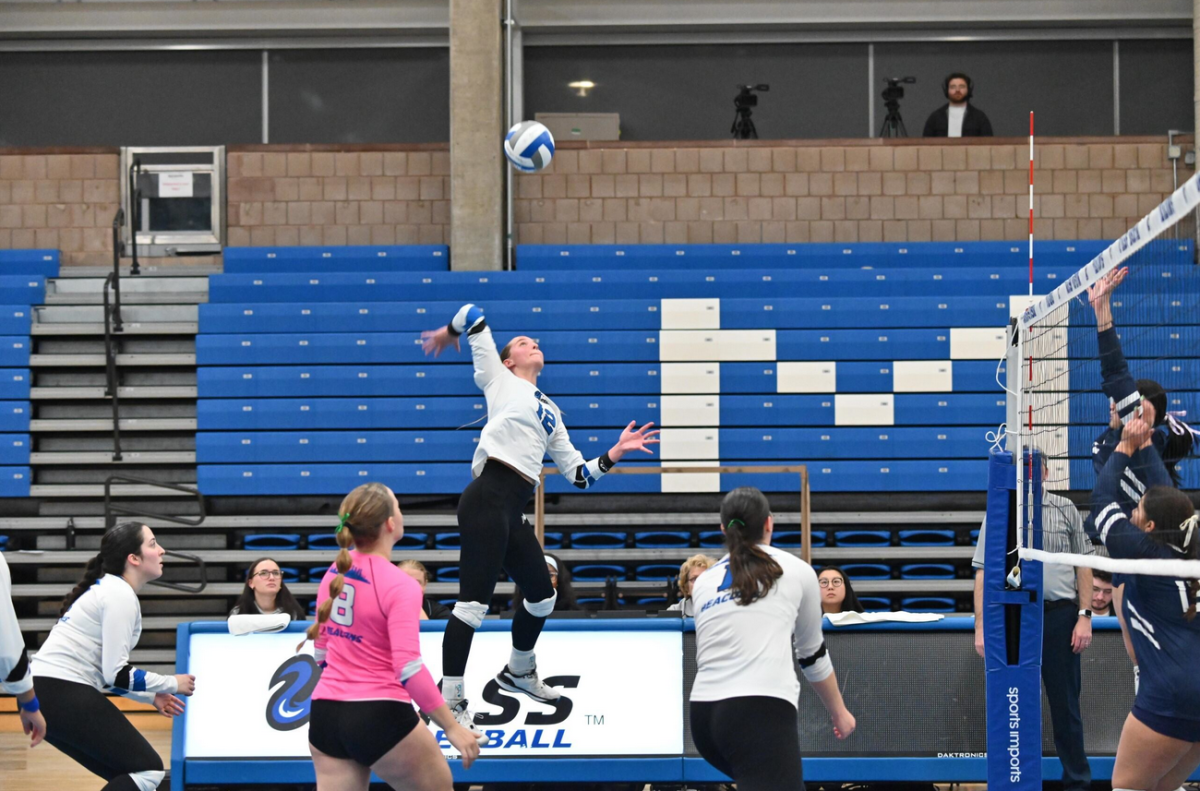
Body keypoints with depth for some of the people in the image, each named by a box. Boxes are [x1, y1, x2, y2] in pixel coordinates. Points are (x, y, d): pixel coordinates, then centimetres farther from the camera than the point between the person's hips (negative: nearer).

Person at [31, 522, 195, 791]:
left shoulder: (110, 589, 19)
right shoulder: (121, 596, -11)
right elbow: (115, 674, -15)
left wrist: (151, 696, 18)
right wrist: (172, 683, -3)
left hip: (49, 695, 10)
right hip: (64, 695, -10)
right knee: (148, 769, -7)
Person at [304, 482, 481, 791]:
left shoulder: (335, 572, 6)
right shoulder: (400, 586, -15)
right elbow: (409, 668, -22)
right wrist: (453, 728, -17)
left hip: (326, 714, 7)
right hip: (380, 717, -7)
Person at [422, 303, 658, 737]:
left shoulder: (550, 412, 26)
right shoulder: (498, 379, 8)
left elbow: (578, 473, 23)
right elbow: (472, 315, 7)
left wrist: (615, 452, 12)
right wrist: (447, 333, 24)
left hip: (513, 513, 8)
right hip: (487, 500, -8)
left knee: (542, 595, 18)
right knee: (474, 602, -12)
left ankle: (518, 673, 41)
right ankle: (450, 699, -8)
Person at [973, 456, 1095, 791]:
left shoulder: (1066, 510, 5)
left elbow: (1083, 566, 5)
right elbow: (983, 574, 5)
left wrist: (1085, 616, -3)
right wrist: (981, 627, 0)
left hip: (1060, 615, -1)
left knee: (1066, 703, 4)